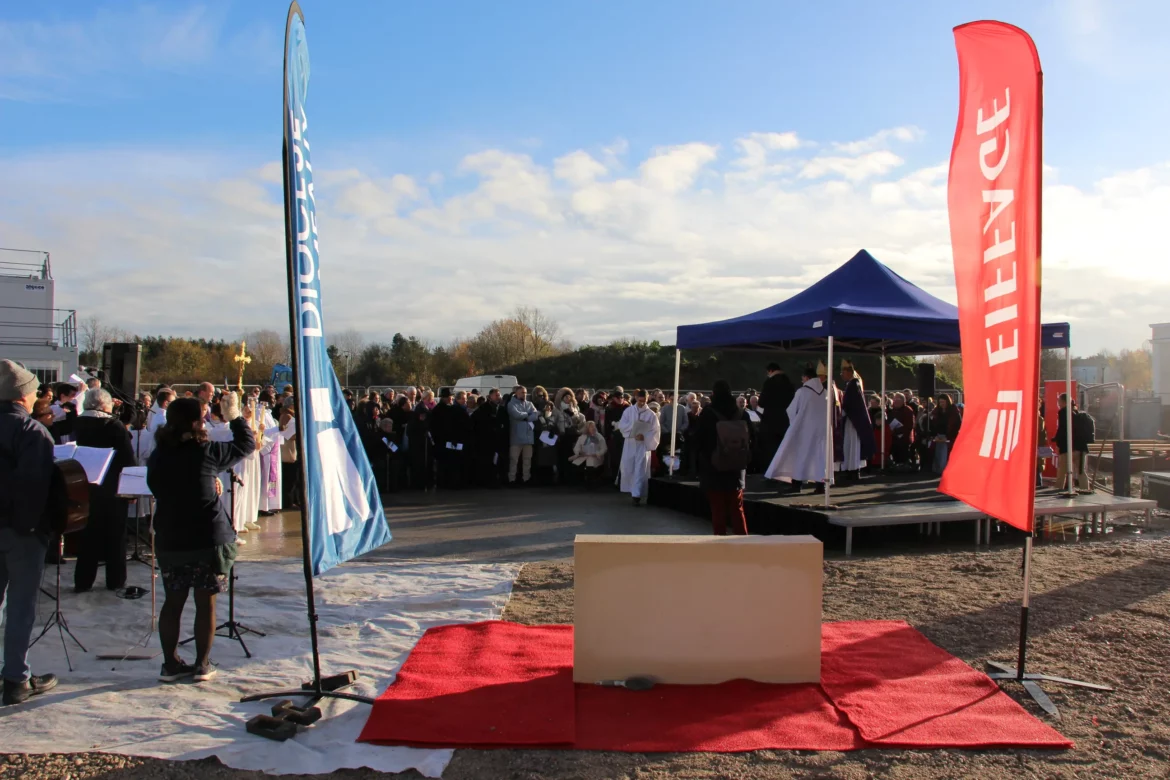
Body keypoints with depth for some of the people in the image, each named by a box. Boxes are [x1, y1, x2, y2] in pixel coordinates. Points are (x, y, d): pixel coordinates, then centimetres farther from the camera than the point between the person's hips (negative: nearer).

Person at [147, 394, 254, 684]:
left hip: (169, 542, 4)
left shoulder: (158, 455, 1)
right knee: (206, 603, 6)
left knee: (173, 602, 14)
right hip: (208, 540, -4)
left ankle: (171, 664, 19)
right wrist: (234, 416, 13)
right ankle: (202, 664, 12)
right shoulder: (206, 452, -12)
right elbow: (247, 444, -1)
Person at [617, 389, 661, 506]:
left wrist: (644, 437, -20)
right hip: (629, 444, 2)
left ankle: (637, 495, -7)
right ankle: (631, 490, 29)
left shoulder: (651, 414, -3)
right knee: (628, 469, 8)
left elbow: (655, 431, -6)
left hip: (643, 445, -2)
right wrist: (634, 429, -19)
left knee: (640, 470, -6)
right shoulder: (628, 411, 3)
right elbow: (622, 425, -4)